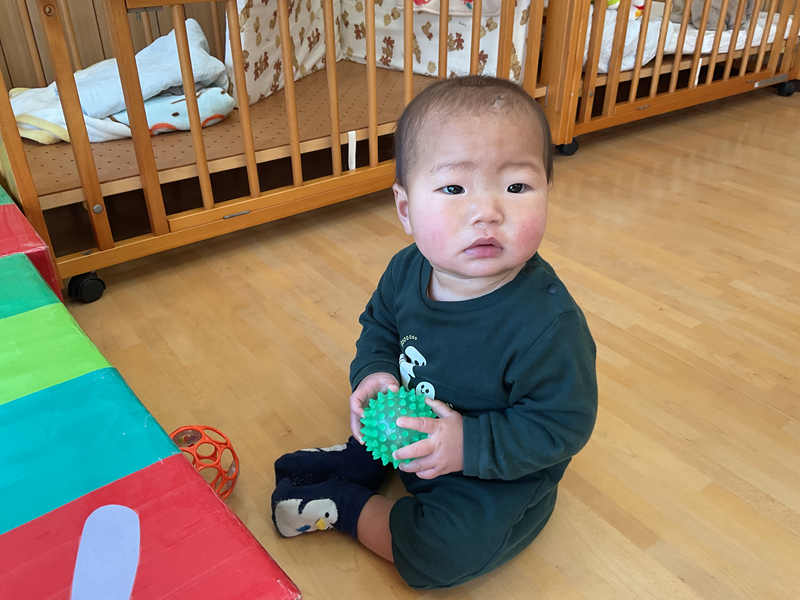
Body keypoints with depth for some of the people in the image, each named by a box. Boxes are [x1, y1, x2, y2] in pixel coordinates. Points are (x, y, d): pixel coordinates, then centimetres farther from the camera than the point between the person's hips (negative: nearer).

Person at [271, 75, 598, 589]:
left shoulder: (548, 322, -36)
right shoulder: (408, 270, -16)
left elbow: (563, 423, -27)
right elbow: (380, 325, 4)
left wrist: (471, 446, -32)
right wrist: (374, 374, -16)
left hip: (500, 476, -5)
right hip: (414, 429, 6)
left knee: (438, 555, -20)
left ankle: (343, 505, 1)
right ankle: (357, 460, 37)